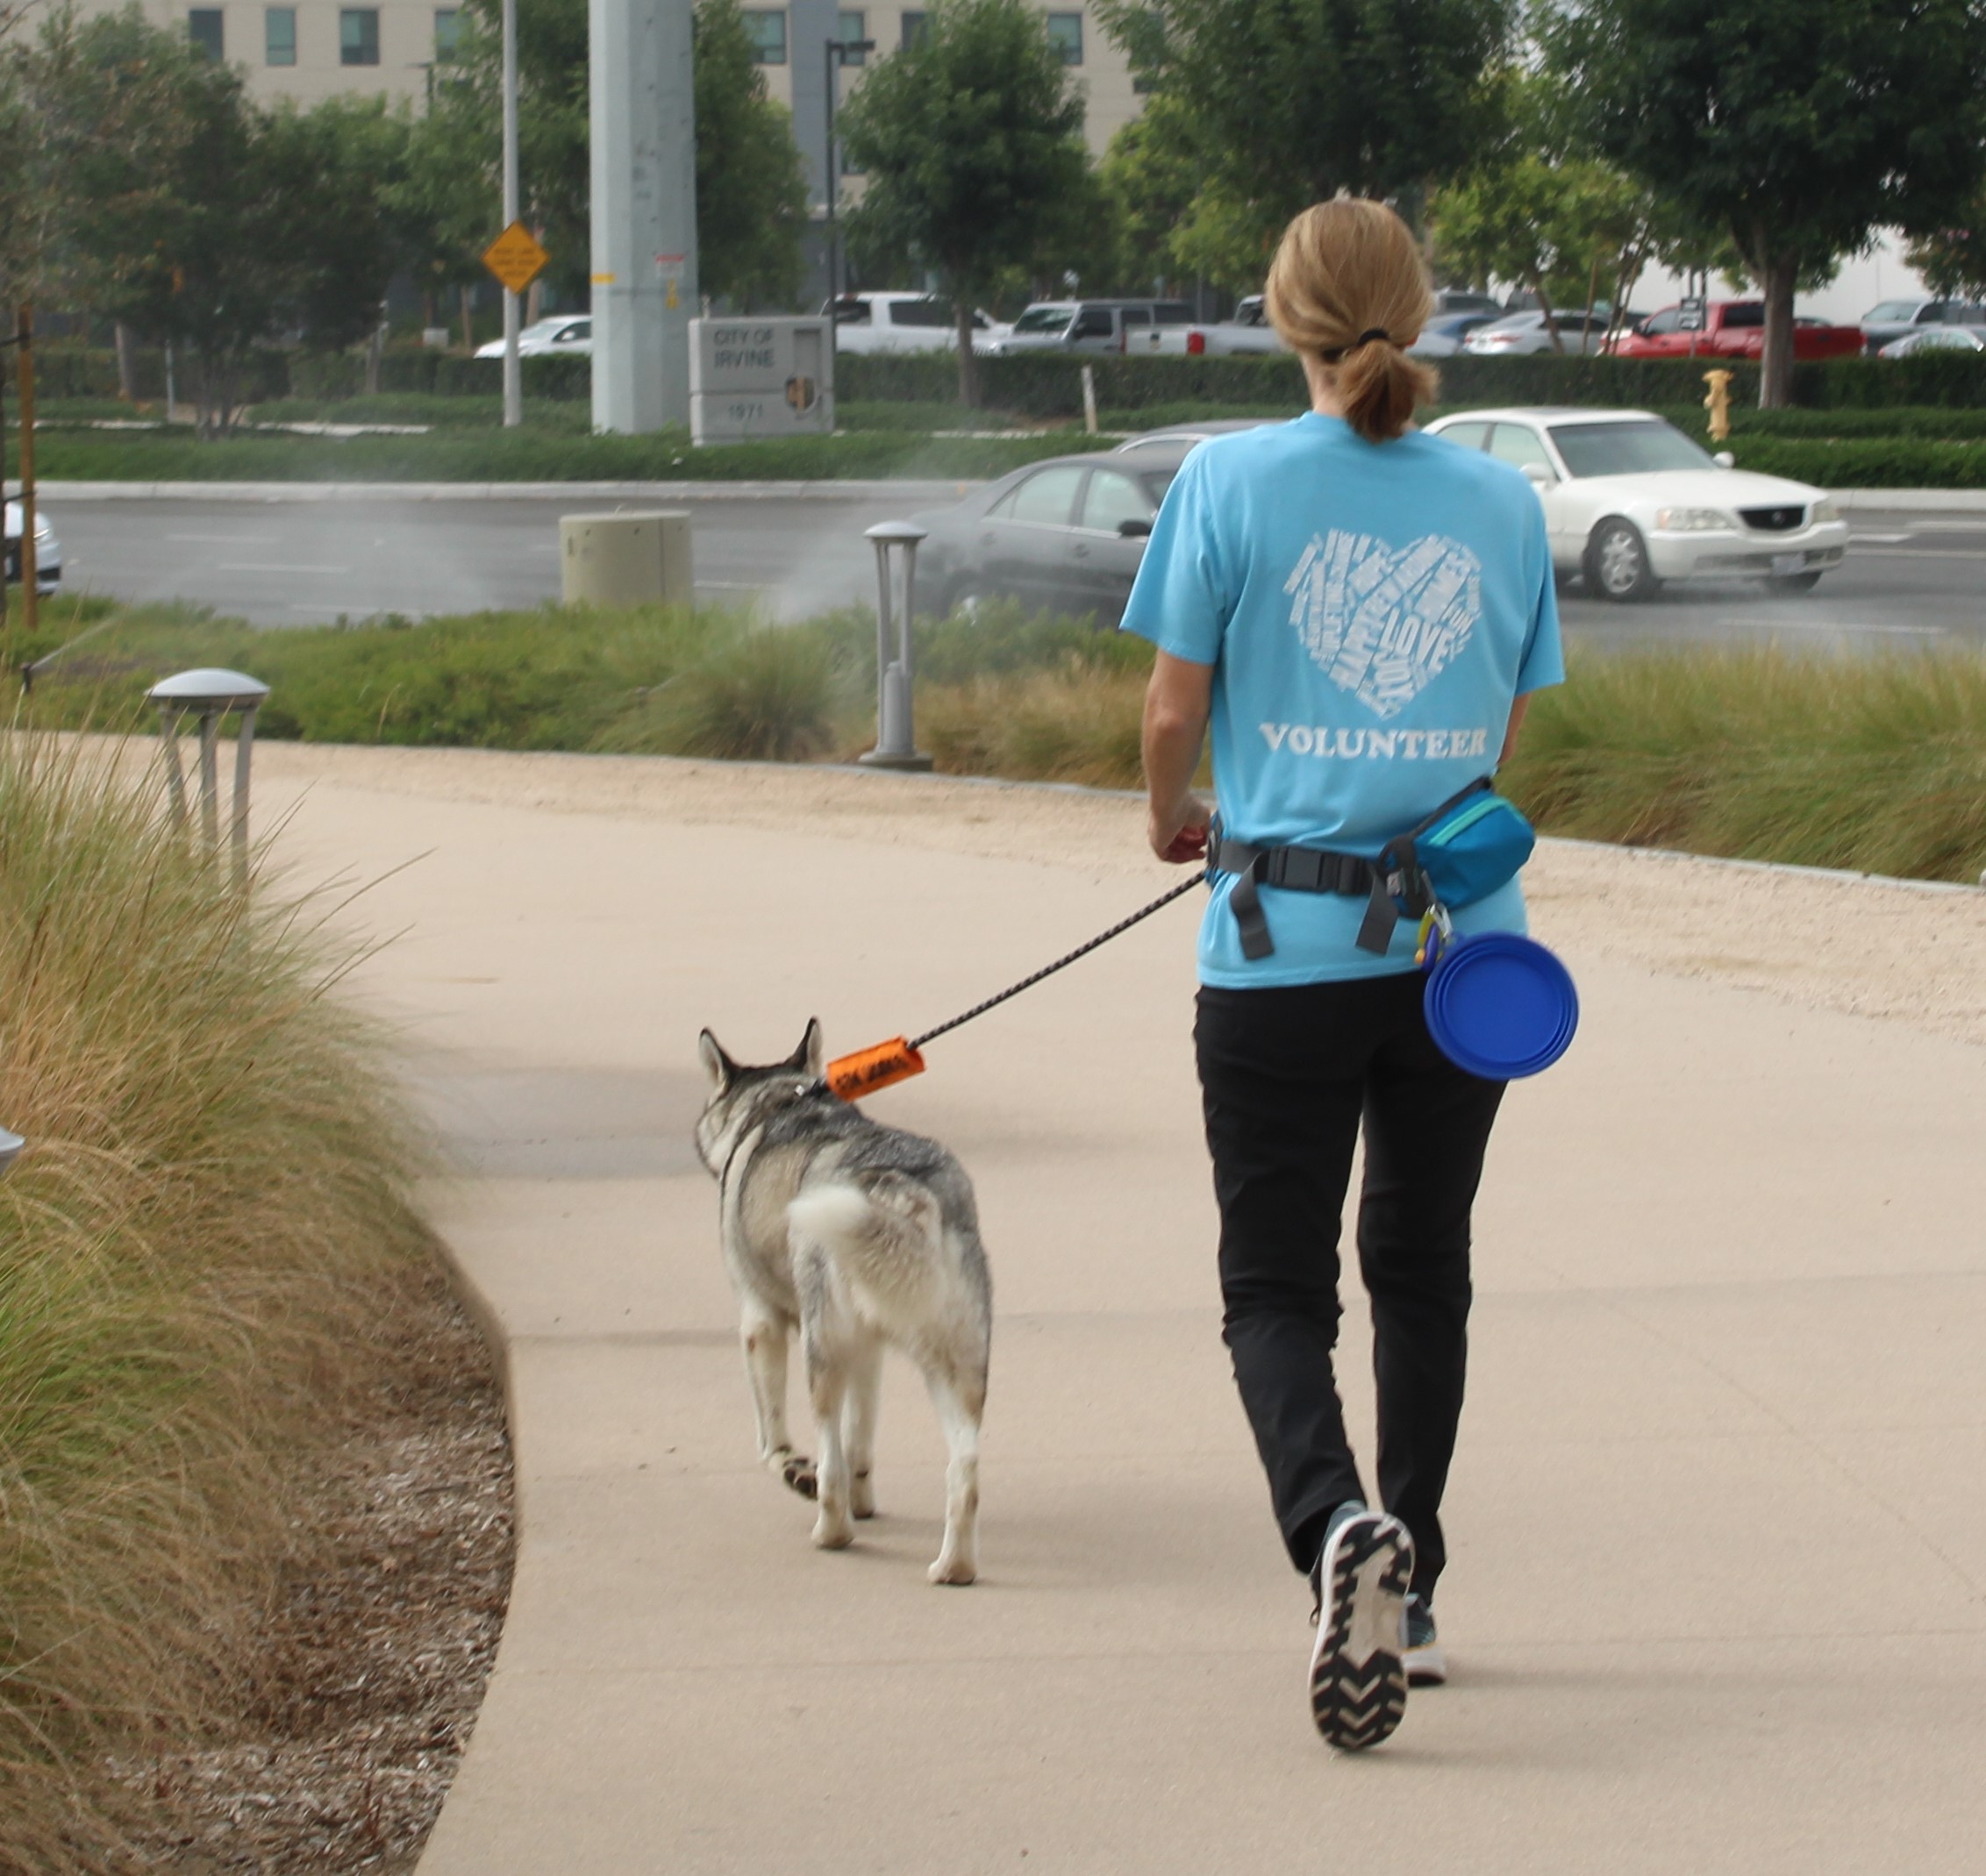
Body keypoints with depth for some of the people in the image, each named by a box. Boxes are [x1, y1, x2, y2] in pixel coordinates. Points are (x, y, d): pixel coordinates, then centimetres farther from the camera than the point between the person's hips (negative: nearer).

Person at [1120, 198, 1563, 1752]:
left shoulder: (1232, 481, -5)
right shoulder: (1502, 501, 3)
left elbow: (1174, 711, -3)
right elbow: (1503, 734, 11)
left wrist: (1173, 821, 18)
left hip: (1286, 940, -3)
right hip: (1461, 942, 3)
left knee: (1276, 1284, 2)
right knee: (1422, 1265, 19)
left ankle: (1338, 1523, -25)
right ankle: (1409, 1593, 24)